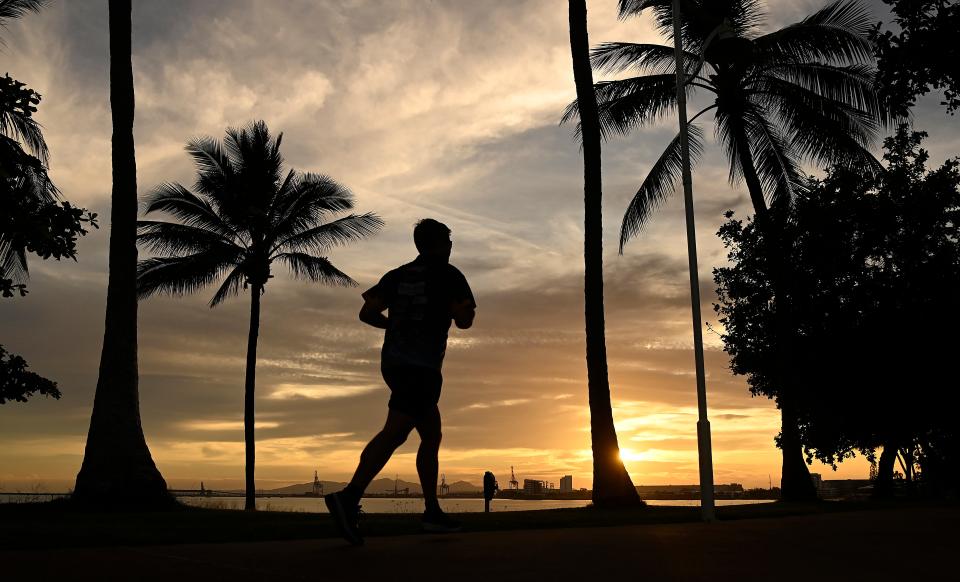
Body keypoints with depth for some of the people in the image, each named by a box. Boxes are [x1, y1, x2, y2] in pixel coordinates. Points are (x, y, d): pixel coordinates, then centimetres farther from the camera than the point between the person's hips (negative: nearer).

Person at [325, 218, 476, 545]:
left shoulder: (398, 275, 17)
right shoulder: (448, 275, 2)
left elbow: (367, 313, 8)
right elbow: (464, 321, -4)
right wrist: (465, 306, 17)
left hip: (393, 362, 8)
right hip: (422, 367, -8)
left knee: (431, 435, 16)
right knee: (395, 433, -18)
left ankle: (433, 511, 16)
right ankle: (349, 497, -32)